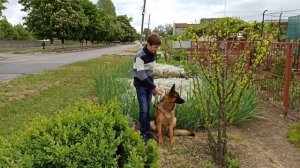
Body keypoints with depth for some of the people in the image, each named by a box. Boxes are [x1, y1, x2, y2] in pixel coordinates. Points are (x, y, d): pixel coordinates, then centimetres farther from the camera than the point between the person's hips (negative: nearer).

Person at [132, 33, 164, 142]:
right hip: (140, 85, -7)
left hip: (149, 84, 7)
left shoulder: (153, 54, 1)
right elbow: (141, 76, -24)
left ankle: (148, 130, 23)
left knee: (148, 108, 11)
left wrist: (153, 86, 11)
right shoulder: (140, 56, -23)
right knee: (144, 109, -6)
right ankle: (143, 133, 10)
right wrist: (154, 87, -24)